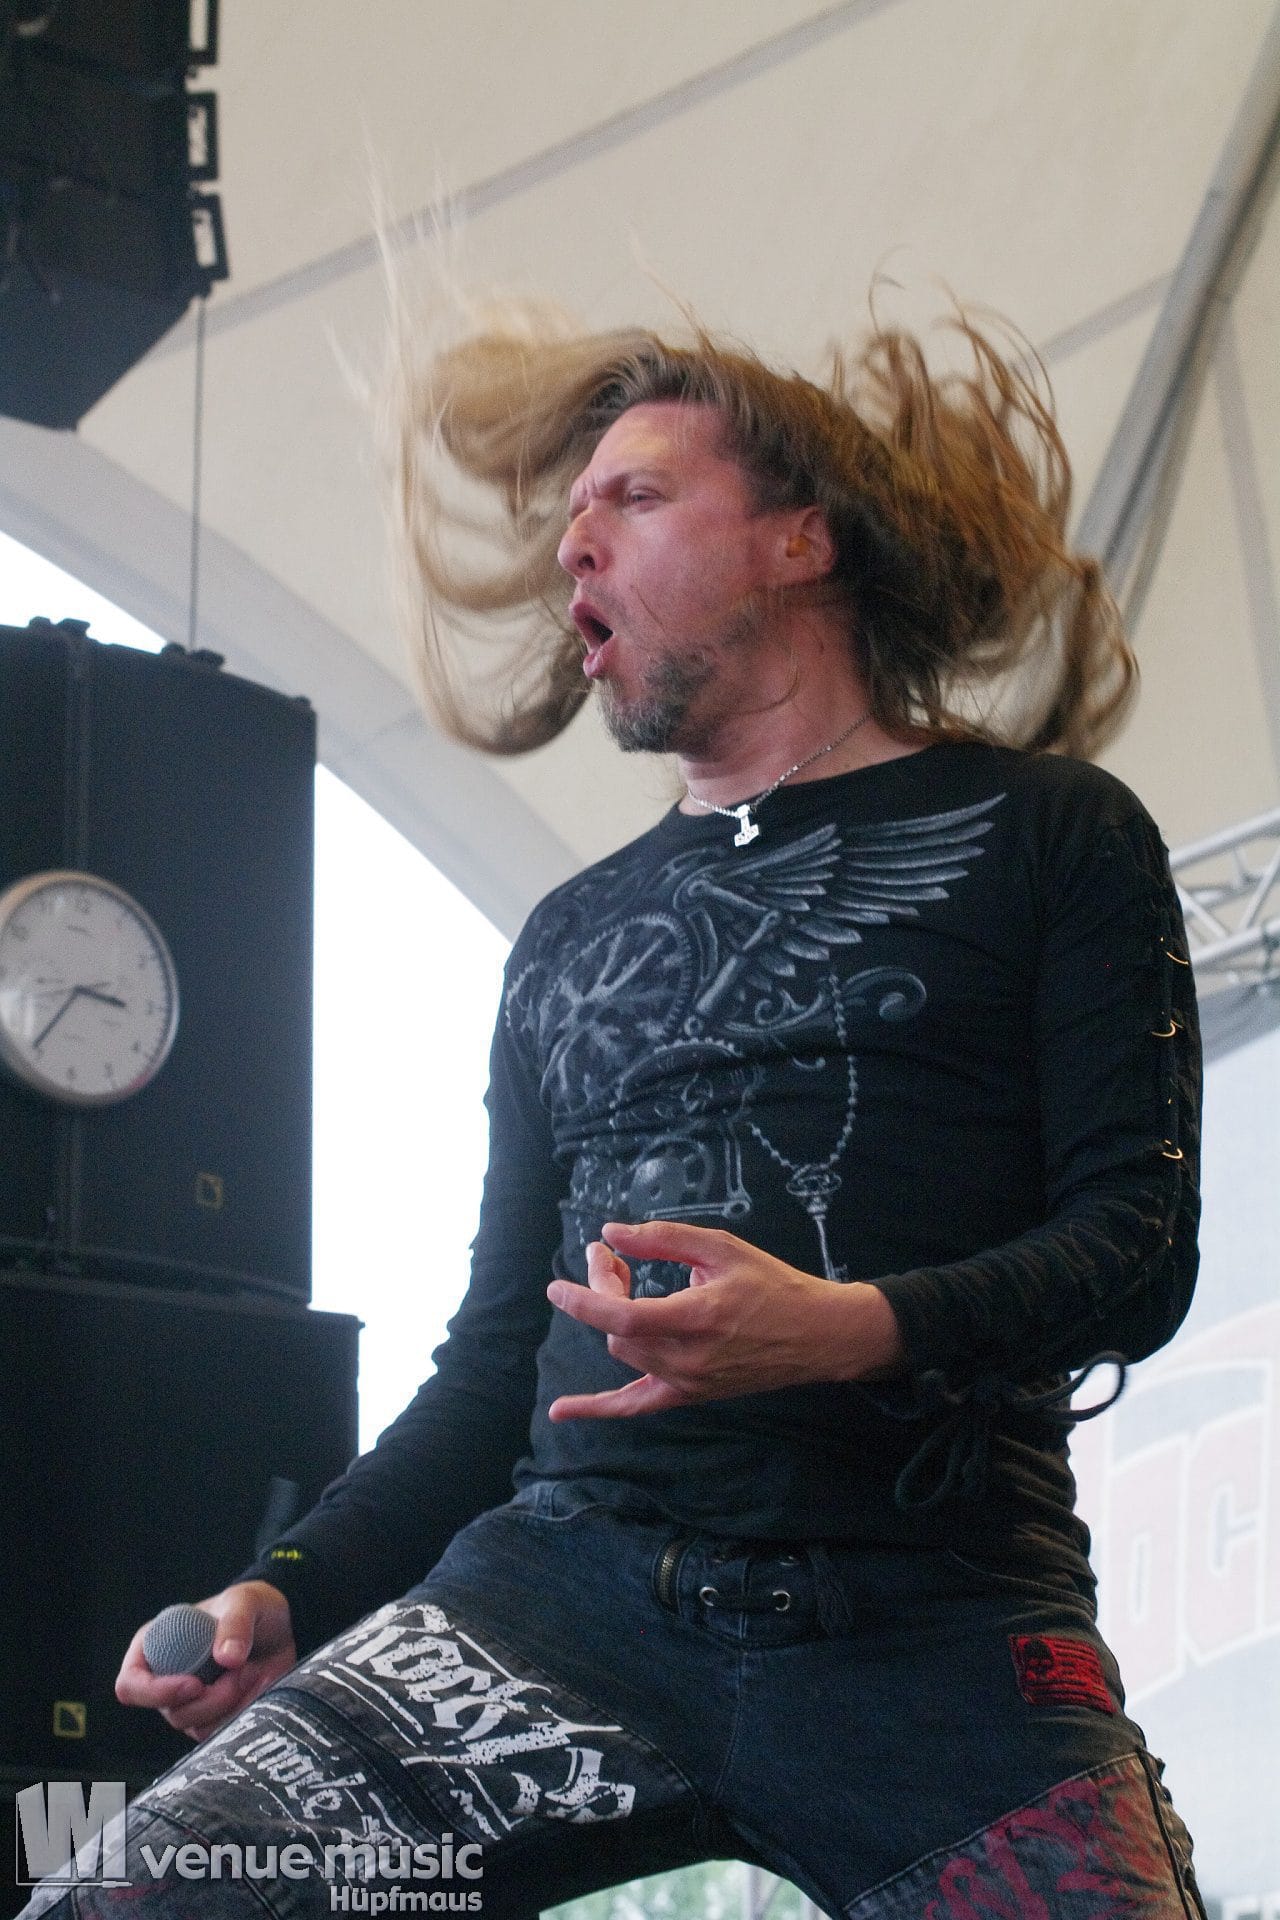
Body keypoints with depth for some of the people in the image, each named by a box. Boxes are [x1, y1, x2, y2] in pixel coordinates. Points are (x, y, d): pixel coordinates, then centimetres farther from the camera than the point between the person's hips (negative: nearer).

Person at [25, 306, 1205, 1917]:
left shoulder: (1044, 835, 11)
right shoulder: (572, 938, 26)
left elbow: (1139, 1245, 0)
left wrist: (853, 1330, -18)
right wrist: (291, 1595, 10)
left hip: (936, 1631, -3)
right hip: (564, 1586, 3)